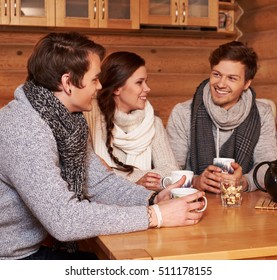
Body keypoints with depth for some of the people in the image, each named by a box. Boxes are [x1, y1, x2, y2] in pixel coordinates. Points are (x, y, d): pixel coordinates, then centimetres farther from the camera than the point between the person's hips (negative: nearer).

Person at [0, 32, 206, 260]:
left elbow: (99, 181, 3)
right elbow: (64, 219, -31)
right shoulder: (24, 130, -27)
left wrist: (153, 199, -13)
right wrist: (154, 216, -27)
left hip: (33, 249, 7)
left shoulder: (66, 118, 0)